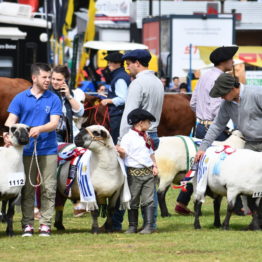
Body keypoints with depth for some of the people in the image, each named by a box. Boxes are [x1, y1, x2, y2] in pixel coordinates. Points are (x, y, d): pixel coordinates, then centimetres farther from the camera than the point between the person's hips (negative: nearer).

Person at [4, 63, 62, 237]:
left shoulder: (53, 99, 4)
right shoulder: (21, 98, 6)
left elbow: (54, 123, -5)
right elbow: (11, 120, 0)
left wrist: (39, 129, -24)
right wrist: (7, 134, -21)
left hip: (48, 150, 0)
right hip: (26, 150, 0)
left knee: (49, 188, -2)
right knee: (27, 188, 2)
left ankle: (46, 223, 3)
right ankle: (27, 224, 7)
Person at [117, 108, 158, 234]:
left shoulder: (146, 137, 15)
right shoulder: (128, 137, -6)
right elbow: (123, 155, -9)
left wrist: (154, 166, 10)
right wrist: (121, 152, -31)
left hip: (148, 172, 5)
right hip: (134, 173, -5)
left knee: (148, 200, -2)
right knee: (133, 201, 2)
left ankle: (149, 225, -2)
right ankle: (132, 226, 10)